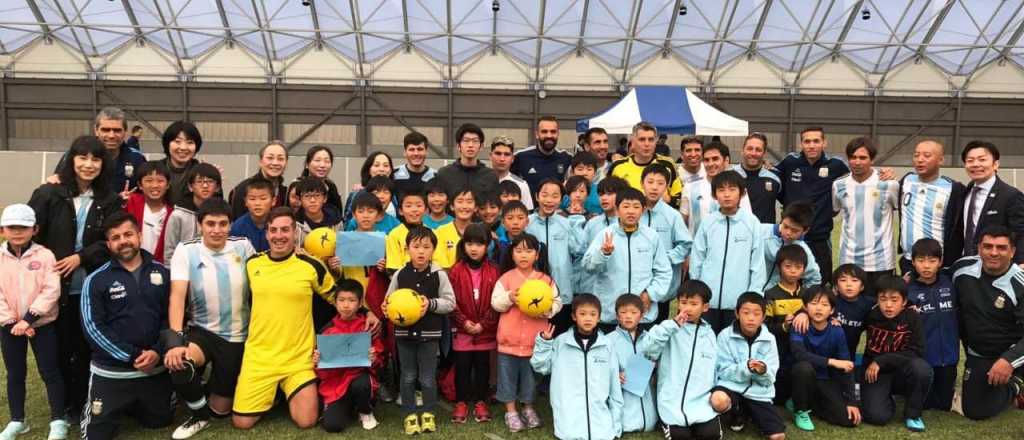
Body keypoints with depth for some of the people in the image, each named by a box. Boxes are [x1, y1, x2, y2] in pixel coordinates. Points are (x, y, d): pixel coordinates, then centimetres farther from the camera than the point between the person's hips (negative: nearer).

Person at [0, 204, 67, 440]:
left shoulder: (45, 255, -8)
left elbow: (51, 290, -14)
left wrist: (28, 318, -19)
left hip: (42, 323, -3)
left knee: (50, 372, 3)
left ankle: (58, 420, 13)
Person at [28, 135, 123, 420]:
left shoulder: (110, 200, 5)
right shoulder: (48, 194, -1)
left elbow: (111, 241, 0)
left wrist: (81, 257, -13)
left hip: (92, 286, 1)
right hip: (56, 284, -1)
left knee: (86, 347, 6)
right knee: (61, 346, 8)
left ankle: (83, 404, 22)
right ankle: (64, 405, 25)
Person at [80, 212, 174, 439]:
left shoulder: (162, 273, 2)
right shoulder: (96, 280, -5)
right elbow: (93, 328, -10)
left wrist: (158, 352, -14)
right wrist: (132, 356, -16)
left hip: (156, 369, 2)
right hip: (110, 371, -2)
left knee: (160, 422, 16)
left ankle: (130, 406, 43)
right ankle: (119, 407, 33)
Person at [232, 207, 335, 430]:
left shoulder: (311, 266, -8)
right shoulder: (251, 263, 1)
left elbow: (335, 298, 6)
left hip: (299, 358, -2)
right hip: (258, 356, 2)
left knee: (306, 422, -8)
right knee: (242, 422, 0)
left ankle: (289, 393, 24)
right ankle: (270, 395, 30)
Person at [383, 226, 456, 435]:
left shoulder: (439, 275, -8)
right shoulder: (399, 274, -4)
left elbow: (450, 303, -5)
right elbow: (389, 301, 4)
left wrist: (431, 304, -19)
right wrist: (387, 309, -18)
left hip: (429, 334, -1)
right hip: (404, 332, 2)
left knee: (428, 377, 8)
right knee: (408, 377, 12)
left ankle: (428, 413, 25)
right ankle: (410, 414, 25)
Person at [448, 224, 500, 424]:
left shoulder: (493, 271, -2)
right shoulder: (456, 271, -4)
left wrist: (483, 324, -11)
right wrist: (464, 322, -12)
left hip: (486, 331, 1)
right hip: (462, 330, -1)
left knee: (482, 366, 10)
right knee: (462, 367, 7)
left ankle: (481, 402, 23)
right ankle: (461, 402, 20)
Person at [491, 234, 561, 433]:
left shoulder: (546, 279, 0)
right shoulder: (506, 278, -2)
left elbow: (557, 303, -2)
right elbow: (495, 302, -5)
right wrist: (509, 298, -22)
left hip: (534, 338, 1)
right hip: (509, 337, -1)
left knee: (530, 375, 14)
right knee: (508, 375, 8)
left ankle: (528, 408, 31)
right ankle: (511, 411, 21)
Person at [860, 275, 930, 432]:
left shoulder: (913, 318, -12)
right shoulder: (871, 315, -9)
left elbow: (916, 353, -18)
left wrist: (882, 361, -21)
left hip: (902, 372, 1)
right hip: (876, 372, 0)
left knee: (921, 367, -34)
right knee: (877, 416, -24)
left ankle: (912, 414, -8)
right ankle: (887, 399, 15)